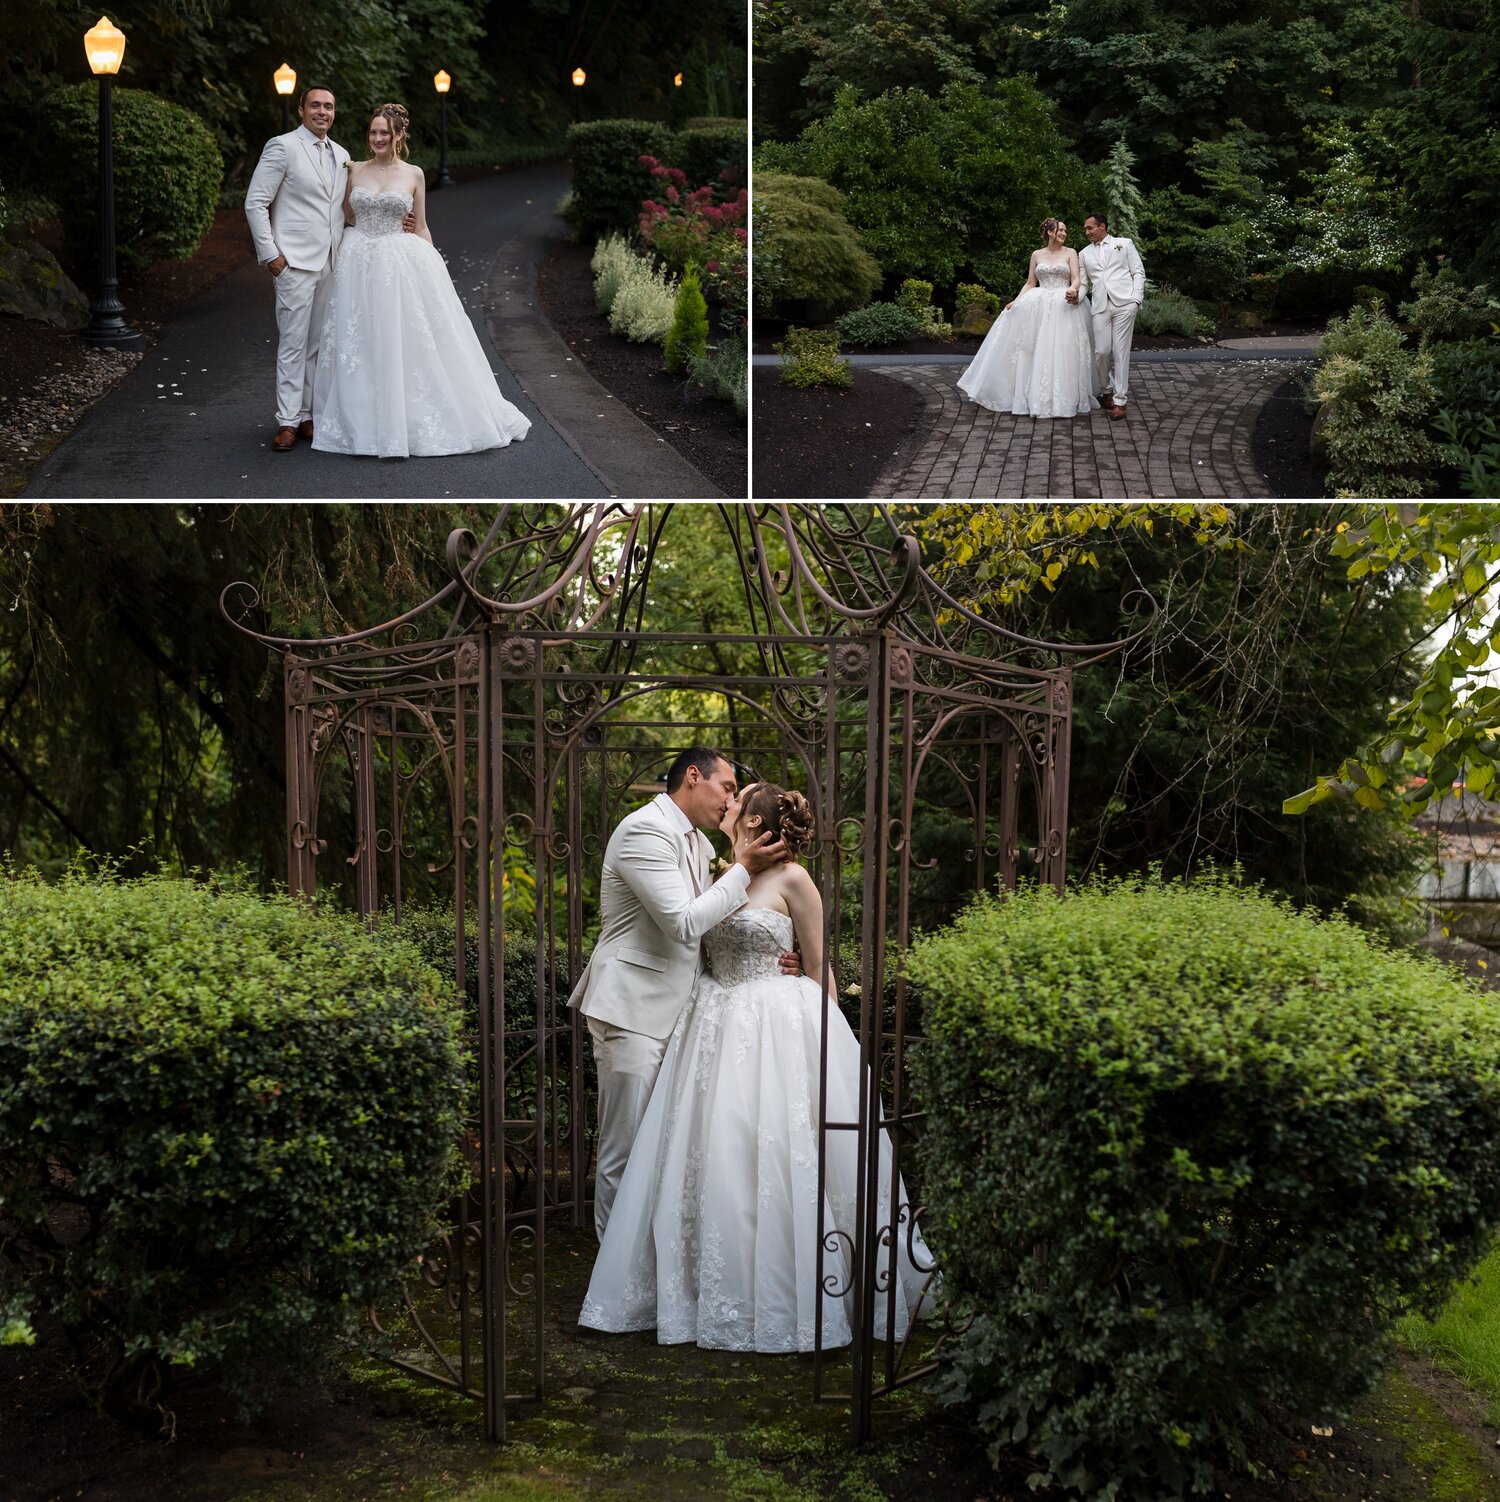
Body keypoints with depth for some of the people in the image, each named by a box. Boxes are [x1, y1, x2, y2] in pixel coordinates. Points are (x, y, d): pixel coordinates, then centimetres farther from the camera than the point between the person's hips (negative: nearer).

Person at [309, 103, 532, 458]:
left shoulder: (413, 175, 3)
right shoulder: (355, 170, 5)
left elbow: (421, 228, 7)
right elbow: (345, 215, 17)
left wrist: (432, 266, 3)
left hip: (401, 265, -1)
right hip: (359, 263, 1)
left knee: (407, 344, -1)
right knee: (361, 346, 4)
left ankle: (408, 421, 11)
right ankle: (362, 421, 14)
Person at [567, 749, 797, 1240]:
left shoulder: (699, 844, 16)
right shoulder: (645, 830, -14)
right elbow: (684, 924, -20)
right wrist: (744, 869, -13)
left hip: (674, 1011, 9)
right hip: (633, 1011, -9)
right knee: (626, 1151, -2)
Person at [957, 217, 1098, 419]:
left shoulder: (1070, 253, 6)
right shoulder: (1037, 255, 12)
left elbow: (1076, 279, -3)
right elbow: (1030, 284, 12)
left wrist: (1071, 290, -25)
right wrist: (1015, 301, -2)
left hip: (1063, 306, -2)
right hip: (1038, 306, 2)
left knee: (1061, 352, -7)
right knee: (1034, 351, -1)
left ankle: (1066, 398, -2)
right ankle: (1033, 395, 7)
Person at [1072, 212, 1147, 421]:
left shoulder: (1124, 243, 11)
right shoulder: (1085, 253, 19)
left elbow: (1139, 272, 7)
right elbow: (1084, 282, 15)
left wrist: (1137, 298, -6)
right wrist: (1076, 294, -7)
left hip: (1124, 303, -3)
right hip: (1100, 306, 3)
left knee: (1121, 350, -5)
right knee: (1101, 352, -4)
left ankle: (1120, 400, -2)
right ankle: (1106, 391, 18)